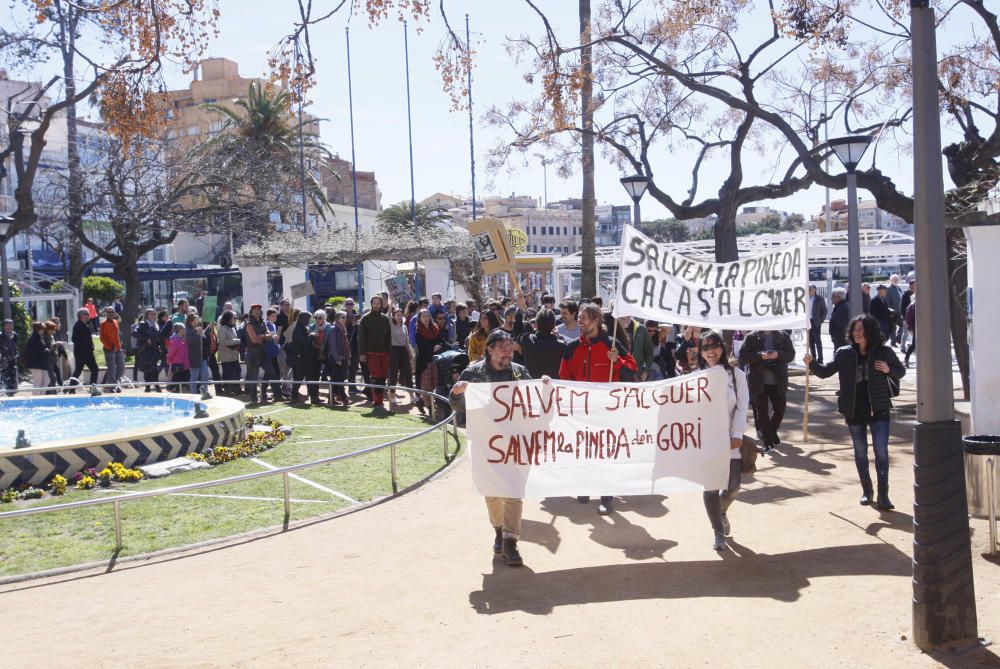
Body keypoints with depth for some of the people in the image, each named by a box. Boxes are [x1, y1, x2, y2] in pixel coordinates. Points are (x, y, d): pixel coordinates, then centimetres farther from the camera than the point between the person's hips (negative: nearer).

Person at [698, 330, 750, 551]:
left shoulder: (736, 374, 2)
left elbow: (742, 407, -2)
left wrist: (737, 435, -11)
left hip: (729, 438, 1)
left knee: (733, 485, 4)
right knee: (710, 486, -1)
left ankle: (721, 511, 38)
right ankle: (718, 532, 13)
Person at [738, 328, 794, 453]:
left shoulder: (784, 337, 5)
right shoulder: (751, 337, -1)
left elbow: (791, 354, 0)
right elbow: (743, 355, -6)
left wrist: (778, 355, -20)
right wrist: (759, 355, -21)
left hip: (778, 382, 2)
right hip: (758, 382, -2)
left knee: (780, 409, 7)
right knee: (762, 412, 1)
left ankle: (771, 433, 32)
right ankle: (768, 442, 9)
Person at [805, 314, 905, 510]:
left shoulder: (884, 352, -3)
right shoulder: (844, 354, 0)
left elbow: (901, 371, 9)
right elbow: (826, 372, 2)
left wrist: (888, 370, -13)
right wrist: (812, 364, -16)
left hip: (878, 409, -2)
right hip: (854, 410, 2)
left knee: (881, 451, -6)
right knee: (860, 452, 13)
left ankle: (883, 495, 0)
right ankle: (866, 491, 28)